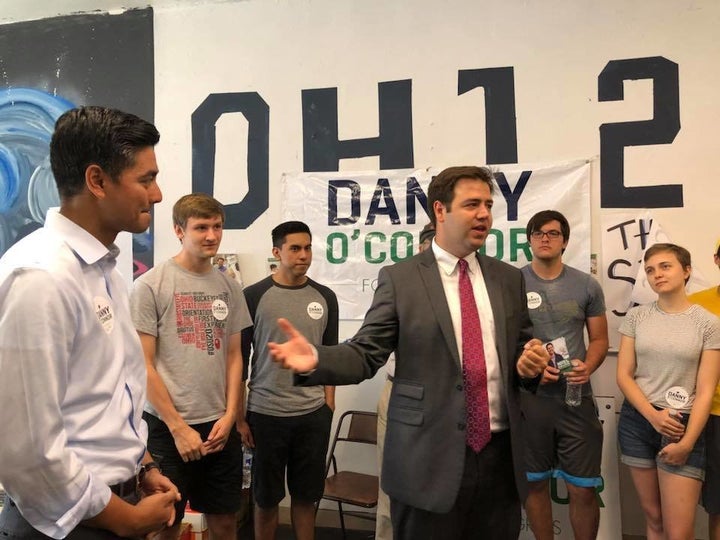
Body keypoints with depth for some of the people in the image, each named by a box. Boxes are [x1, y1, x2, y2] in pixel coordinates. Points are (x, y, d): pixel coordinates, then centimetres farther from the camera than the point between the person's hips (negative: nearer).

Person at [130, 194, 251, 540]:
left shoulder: (229, 286, 5)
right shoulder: (150, 285, -8)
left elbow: (234, 356, 9)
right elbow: (143, 365, -9)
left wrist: (229, 415, 0)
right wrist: (178, 427, -10)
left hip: (220, 425, 4)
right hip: (167, 426, -4)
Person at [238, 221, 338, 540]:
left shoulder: (325, 298, 4)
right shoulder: (254, 296, -5)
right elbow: (238, 358, -1)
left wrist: (329, 407, 5)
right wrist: (239, 416, -2)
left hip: (314, 416, 2)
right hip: (265, 414, -2)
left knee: (306, 496, 14)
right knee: (266, 497, 13)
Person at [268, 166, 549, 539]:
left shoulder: (509, 279, 8)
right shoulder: (399, 279, -4)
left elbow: (522, 349, 15)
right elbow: (365, 355, -7)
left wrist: (531, 362, -8)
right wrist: (316, 360, -25)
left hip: (499, 454, 4)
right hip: (428, 458, -4)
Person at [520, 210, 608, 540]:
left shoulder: (587, 286, 4)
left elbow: (599, 339, 9)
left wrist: (588, 367, -11)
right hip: (528, 398, -1)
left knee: (584, 490, 5)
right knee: (534, 484, 12)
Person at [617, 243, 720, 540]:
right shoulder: (636, 316, 2)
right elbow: (623, 375, 1)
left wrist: (687, 442, -11)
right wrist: (653, 416, -12)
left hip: (683, 425, -2)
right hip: (636, 421, 2)